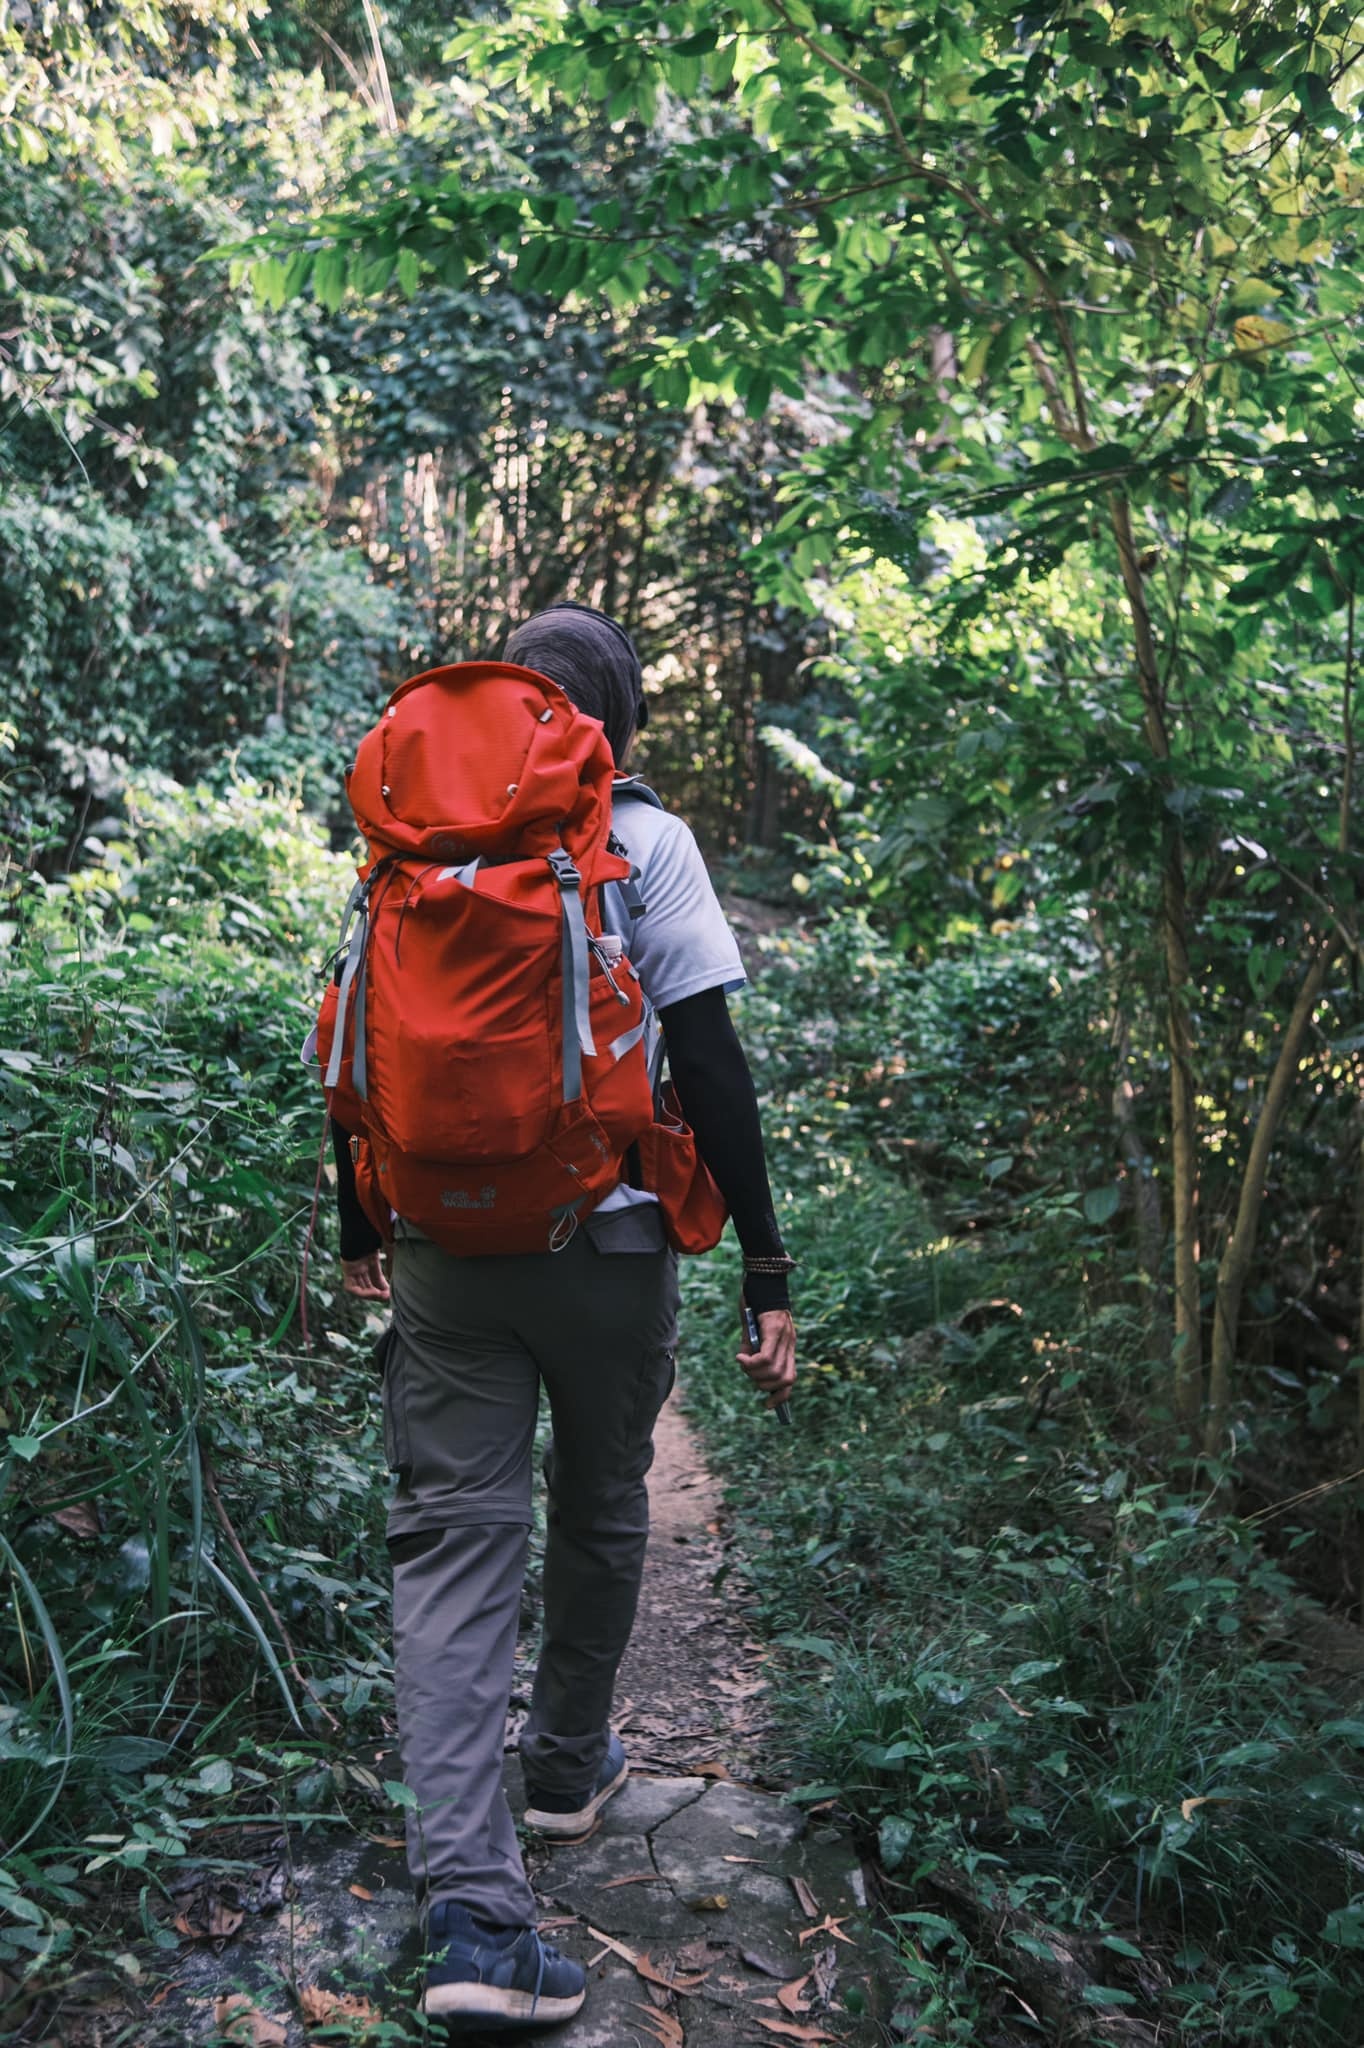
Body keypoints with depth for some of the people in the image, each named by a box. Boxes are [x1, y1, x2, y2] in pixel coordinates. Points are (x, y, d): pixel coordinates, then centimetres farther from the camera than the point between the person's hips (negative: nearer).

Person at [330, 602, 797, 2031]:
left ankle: (471, 1912, -5)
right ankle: (567, 1764, 40)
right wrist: (767, 1274, -6)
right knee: (600, 1508, 20)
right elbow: (709, 1063, -10)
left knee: (451, 1534, 2)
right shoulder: (645, 843, -5)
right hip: (607, 1240, -2)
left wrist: (357, 1226, 21)